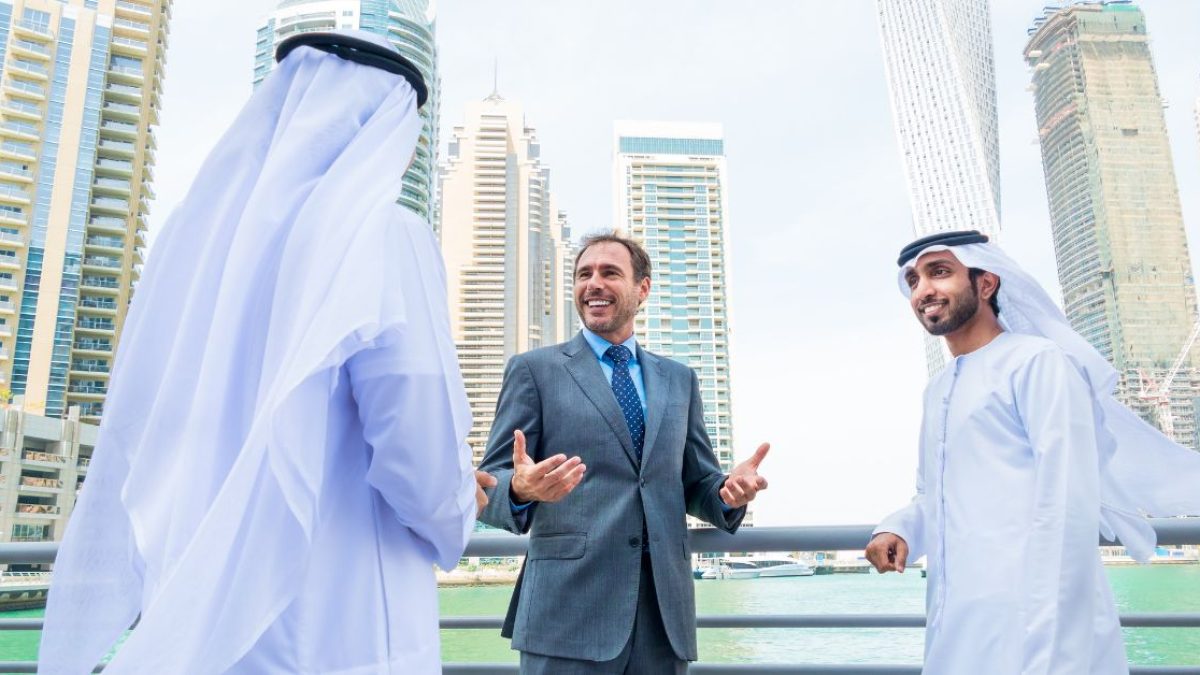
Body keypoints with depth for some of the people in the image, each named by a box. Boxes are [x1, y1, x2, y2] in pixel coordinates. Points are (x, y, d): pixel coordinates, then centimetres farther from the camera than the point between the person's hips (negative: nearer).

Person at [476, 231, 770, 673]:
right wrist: (521, 488, -25)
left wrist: (728, 491, -7)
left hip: (663, 609, 4)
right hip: (568, 609, -3)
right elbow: (490, 483, -2)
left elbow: (695, 484, 15)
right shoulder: (534, 369, 4)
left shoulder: (678, 379, 15)